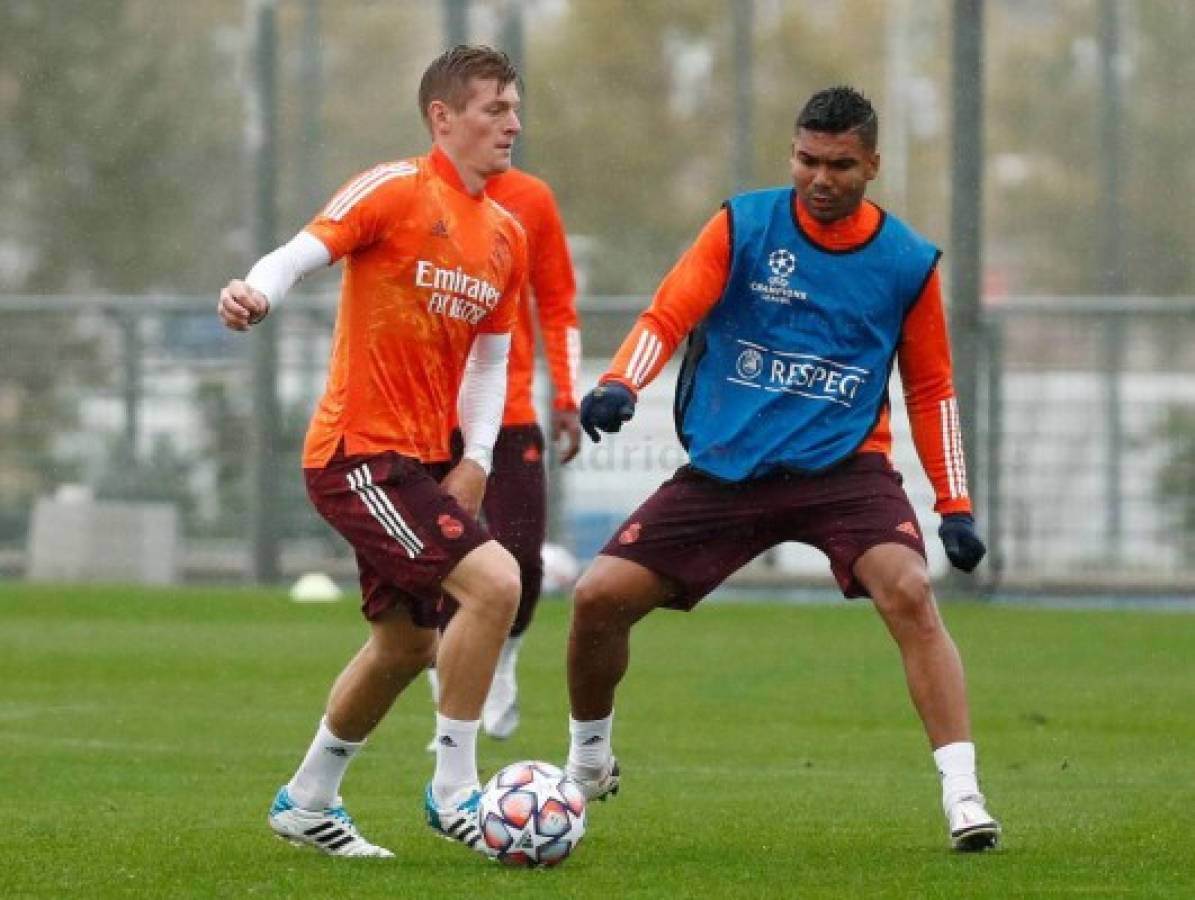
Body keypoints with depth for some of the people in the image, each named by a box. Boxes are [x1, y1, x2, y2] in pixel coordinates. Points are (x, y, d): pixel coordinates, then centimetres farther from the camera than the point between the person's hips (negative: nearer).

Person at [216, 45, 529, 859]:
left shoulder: (507, 234, 12)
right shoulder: (397, 190, -10)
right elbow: (302, 253, -18)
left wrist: (475, 461, 5)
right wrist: (258, 293, -40)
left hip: (422, 461, 9)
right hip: (361, 451, -9)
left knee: (407, 643, 17)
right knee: (494, 580, -21)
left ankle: (308, 802, 35)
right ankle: (454, 791, -10)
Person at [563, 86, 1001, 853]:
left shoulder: (907, 263, 1)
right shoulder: (743, 227, -3)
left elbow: (931, 389, 11)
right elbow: (667, 317, -8)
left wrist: (956, 506, 5)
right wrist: (619, 386, -29)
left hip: (843, 466, -1)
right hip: (725, 468, 1)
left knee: (909, 593, -28)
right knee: (599, 598, -5)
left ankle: (964, 798, -27)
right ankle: (587, 765, 23)